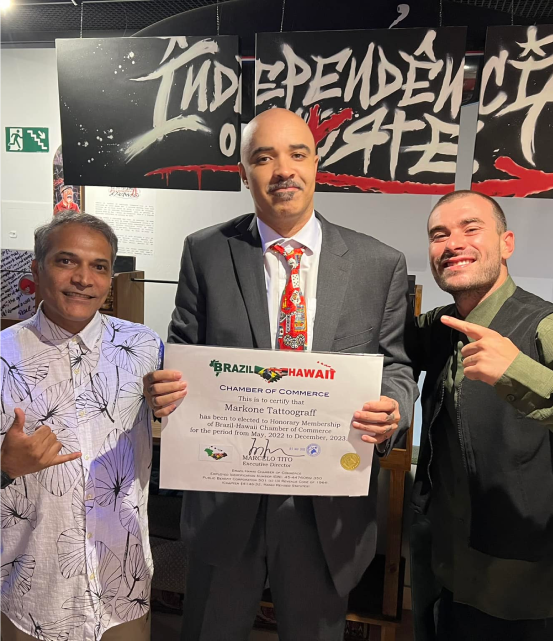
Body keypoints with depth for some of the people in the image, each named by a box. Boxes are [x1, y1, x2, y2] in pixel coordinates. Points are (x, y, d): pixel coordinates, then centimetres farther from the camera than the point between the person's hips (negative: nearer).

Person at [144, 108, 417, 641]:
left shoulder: (381, 265, -4)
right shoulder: (205, 252, -4)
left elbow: (395, 365, 2)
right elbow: (184, 352, 2)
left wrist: (393, 409, -19)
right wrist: (164, 386, -20)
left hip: (329, 509, 1)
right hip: (224, 501, 1)